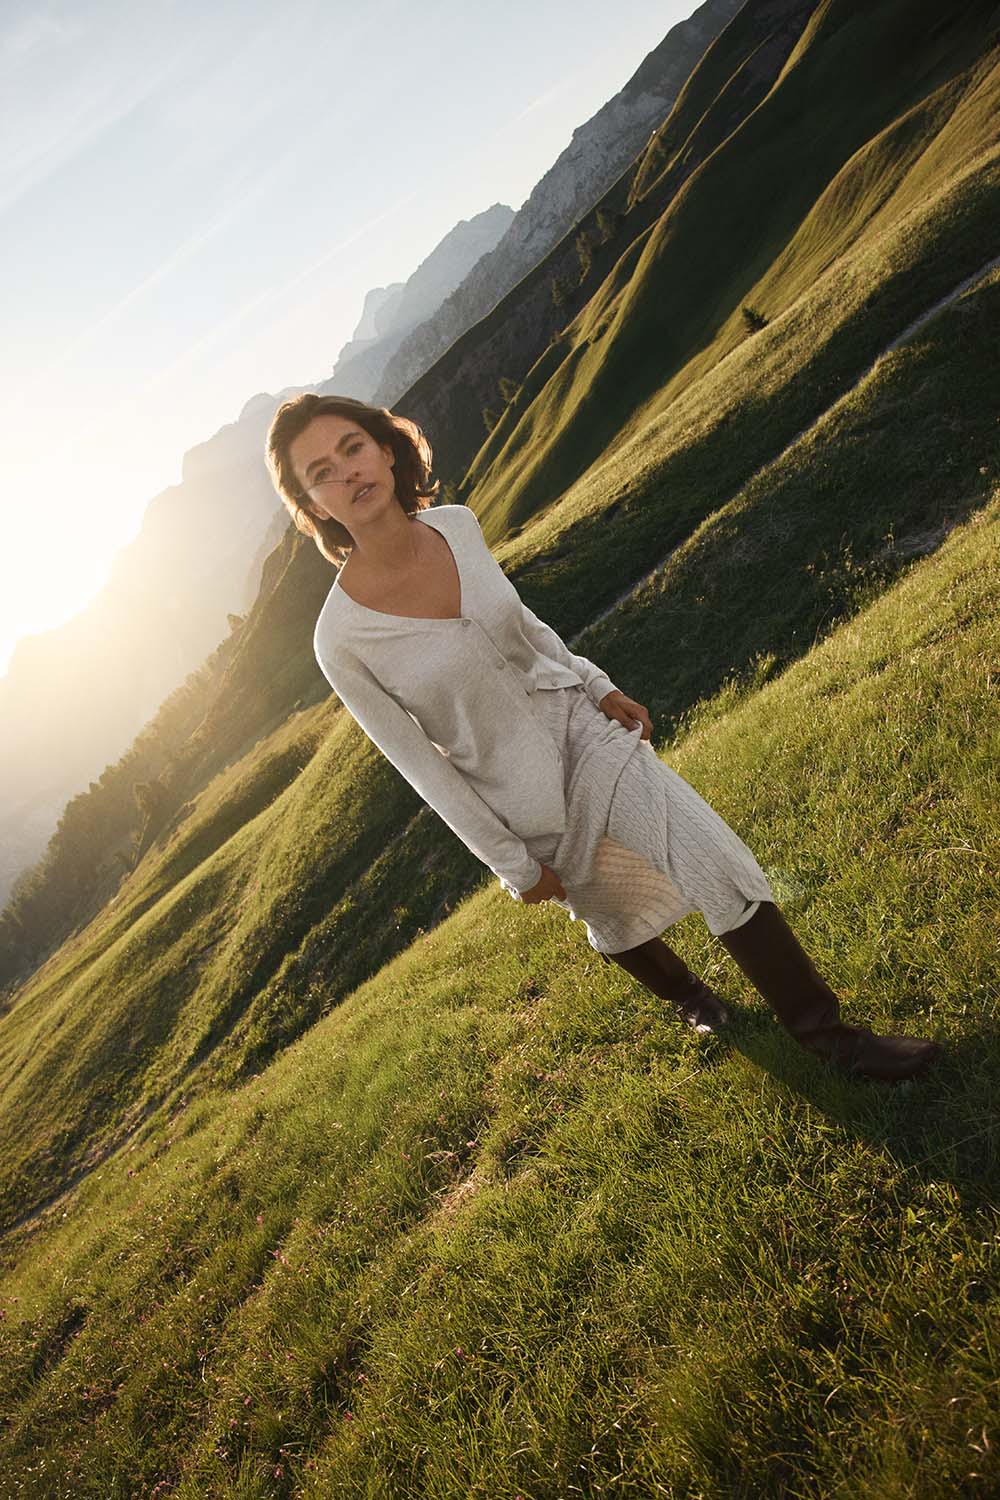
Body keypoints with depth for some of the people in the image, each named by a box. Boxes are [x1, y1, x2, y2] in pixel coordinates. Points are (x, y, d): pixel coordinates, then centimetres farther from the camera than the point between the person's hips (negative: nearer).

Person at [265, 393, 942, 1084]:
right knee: (615, 919, 20)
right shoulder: (341, 638, -25)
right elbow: (421, 765, -17)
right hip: (522, 803, -3)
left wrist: (600, 686, 9)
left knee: (722, 867, -1)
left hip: (583, 727, 3)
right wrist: (515, 864, -10)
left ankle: (826, 1031, 18)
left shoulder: (456, 524, -11)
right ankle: (686, 993, 54)